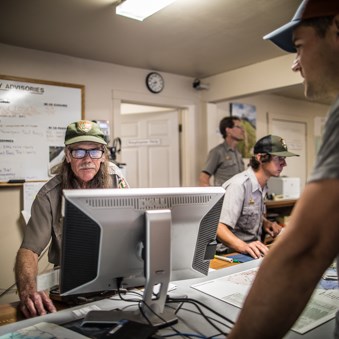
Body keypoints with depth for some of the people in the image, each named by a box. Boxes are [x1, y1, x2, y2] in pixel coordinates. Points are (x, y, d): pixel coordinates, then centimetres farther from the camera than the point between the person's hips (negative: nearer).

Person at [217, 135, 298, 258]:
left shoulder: (262, 186, 9)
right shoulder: (238, 185, -19)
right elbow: (219, 227, -27)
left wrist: (265, 223, 5)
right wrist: (244, 246, -41)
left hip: (254, 251, 9)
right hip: (232, 253, -8)